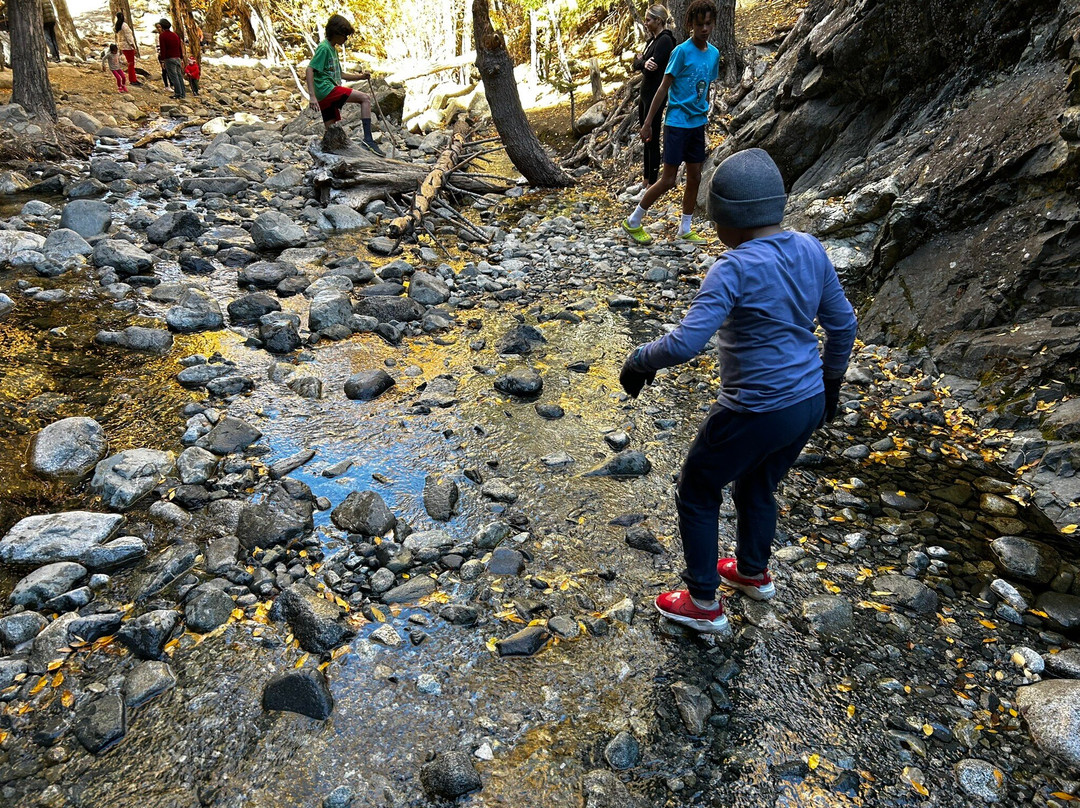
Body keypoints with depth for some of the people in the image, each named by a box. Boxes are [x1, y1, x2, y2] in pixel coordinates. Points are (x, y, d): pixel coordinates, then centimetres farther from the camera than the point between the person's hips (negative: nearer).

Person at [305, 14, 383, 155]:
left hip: (326, 97, 10)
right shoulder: (323, 48, -6)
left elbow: (338, 74, 31)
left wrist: (360, 77, 19)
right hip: (327, 89, -10)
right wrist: (312, 95, -24)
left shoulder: (333, 49, 23)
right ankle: (368, 139, -22)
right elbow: (309, 70, -15)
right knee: (365, 98, -14)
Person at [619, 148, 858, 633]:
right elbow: (842, 326, 10)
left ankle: (704, 604, 27)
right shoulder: (811, 251, 0)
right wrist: (829, 383, 23)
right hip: (808, 405, 8)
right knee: (755, 487, 30)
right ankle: (754, 573, 52)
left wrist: (639, 362, -12)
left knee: (697, 495, 14)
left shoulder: (736, 269, -23)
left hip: (755, 415, -8)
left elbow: (685, 343, -30)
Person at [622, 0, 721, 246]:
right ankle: (633, 222, 9)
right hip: (677, 123, -6)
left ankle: (685, 230, 19)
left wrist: (704, 117, 18)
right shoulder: (681, 51, -11)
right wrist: (647, 123, -11)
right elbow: (663, 88, -10)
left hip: (697, 124, 6)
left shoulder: (714, 53, 8)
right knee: (668, 180, -6)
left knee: (695, 177, 8)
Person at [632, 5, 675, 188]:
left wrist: (642, 62, -4)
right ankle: (647, 179, 23)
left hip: (655, 95, -10)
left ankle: (653, 183, 4)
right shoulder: (653, 39, 14)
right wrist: (643, 62, -12)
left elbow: (653, 66, -23)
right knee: (646, 138, 14)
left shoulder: (665, 40, -15)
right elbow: (636, 64, 9)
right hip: (645, 94, 10)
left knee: (652, 140, -4)